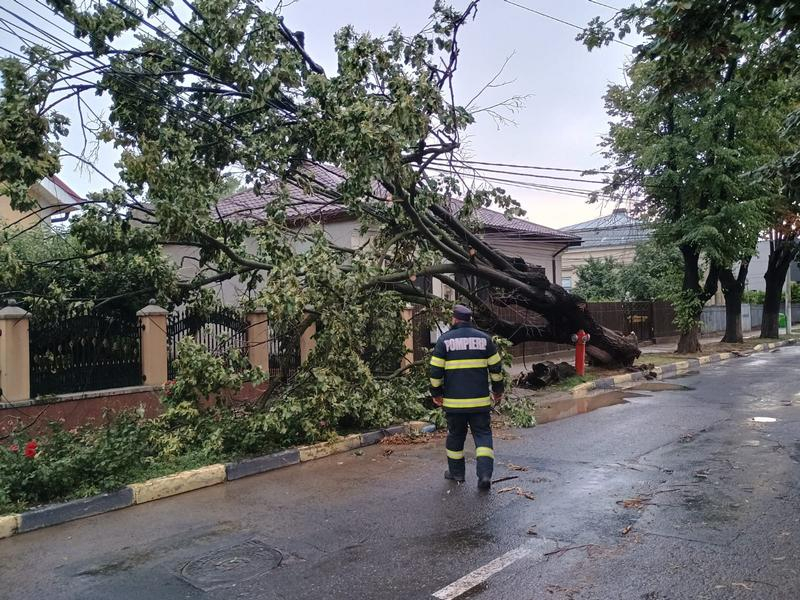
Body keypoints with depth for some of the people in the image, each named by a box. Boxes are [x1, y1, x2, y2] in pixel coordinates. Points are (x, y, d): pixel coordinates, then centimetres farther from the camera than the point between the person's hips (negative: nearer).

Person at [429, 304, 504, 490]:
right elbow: (496, 368, 6)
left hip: (454, 400, 0)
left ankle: (456, 472, 26)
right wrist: (498, 391, 18)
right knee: (483, 435, 6)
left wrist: (436, 394, 9)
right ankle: (485, 474, -7)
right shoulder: (484, 338, 3)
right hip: (480, 400, 1)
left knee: (455, 435, 15)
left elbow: (436, 371, -3)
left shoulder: (445, 340, -3)